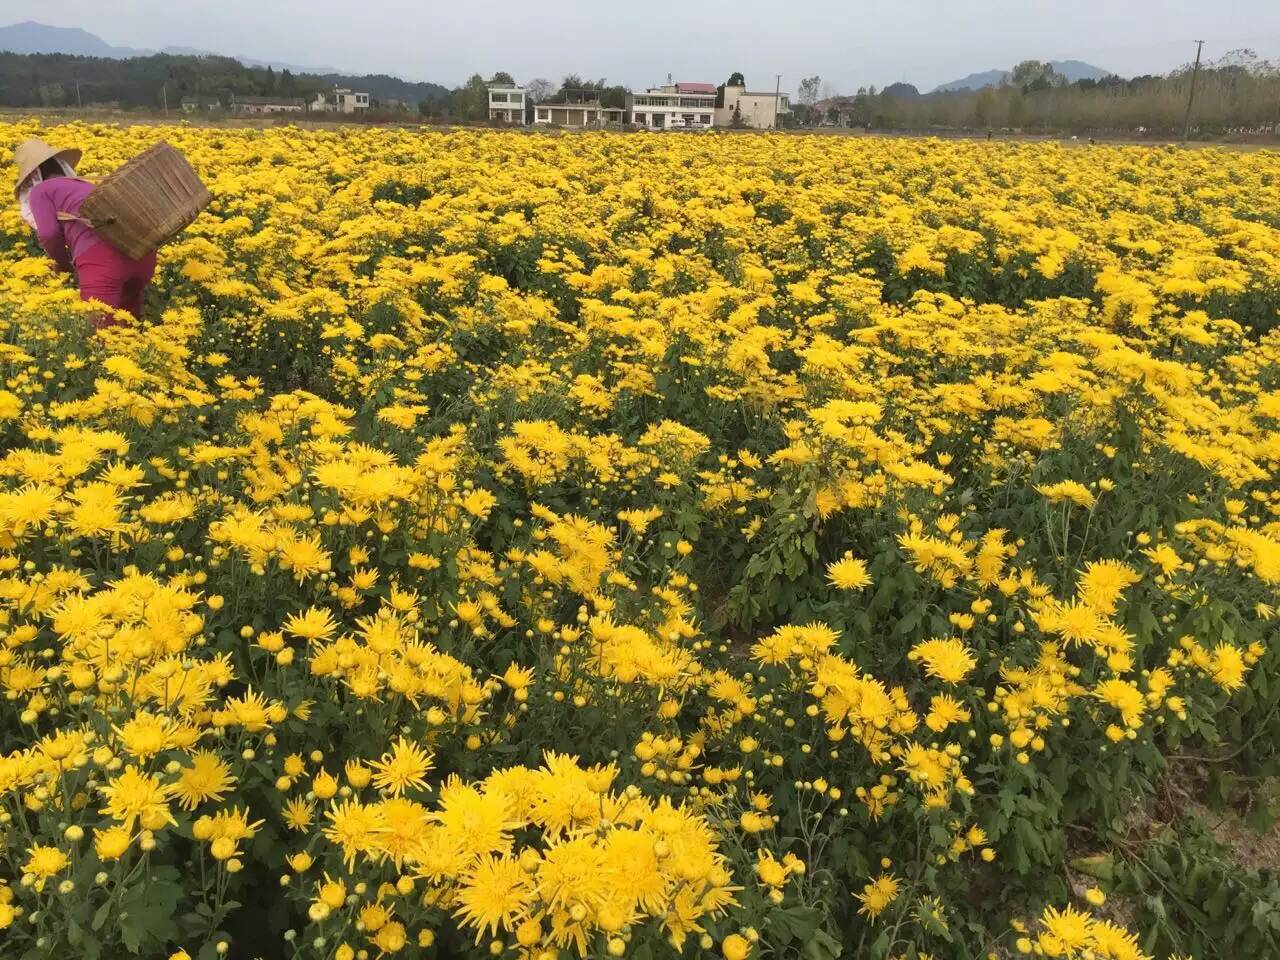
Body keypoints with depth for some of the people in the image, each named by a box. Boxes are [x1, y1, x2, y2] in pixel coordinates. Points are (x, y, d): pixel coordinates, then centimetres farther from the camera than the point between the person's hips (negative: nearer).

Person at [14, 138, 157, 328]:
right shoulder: (86, 186, 35)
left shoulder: (40, 191, 15)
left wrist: (63, 263, 18)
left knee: (100, 330, -13)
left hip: (101, 257, -7)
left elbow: (49, 234, 3)